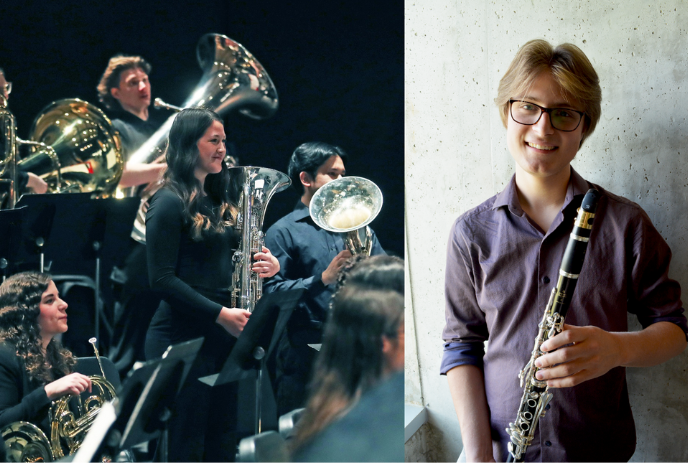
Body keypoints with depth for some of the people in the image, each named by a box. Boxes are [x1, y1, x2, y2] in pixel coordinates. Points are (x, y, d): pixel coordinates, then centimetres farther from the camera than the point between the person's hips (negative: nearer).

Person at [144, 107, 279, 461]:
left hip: (223, 337, 8)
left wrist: (269, 265, -1)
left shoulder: (219, 201, 15)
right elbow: (162, 279, -15)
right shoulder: (169, 203, -10)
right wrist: (221, 314, -20)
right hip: (183, 337, -8)